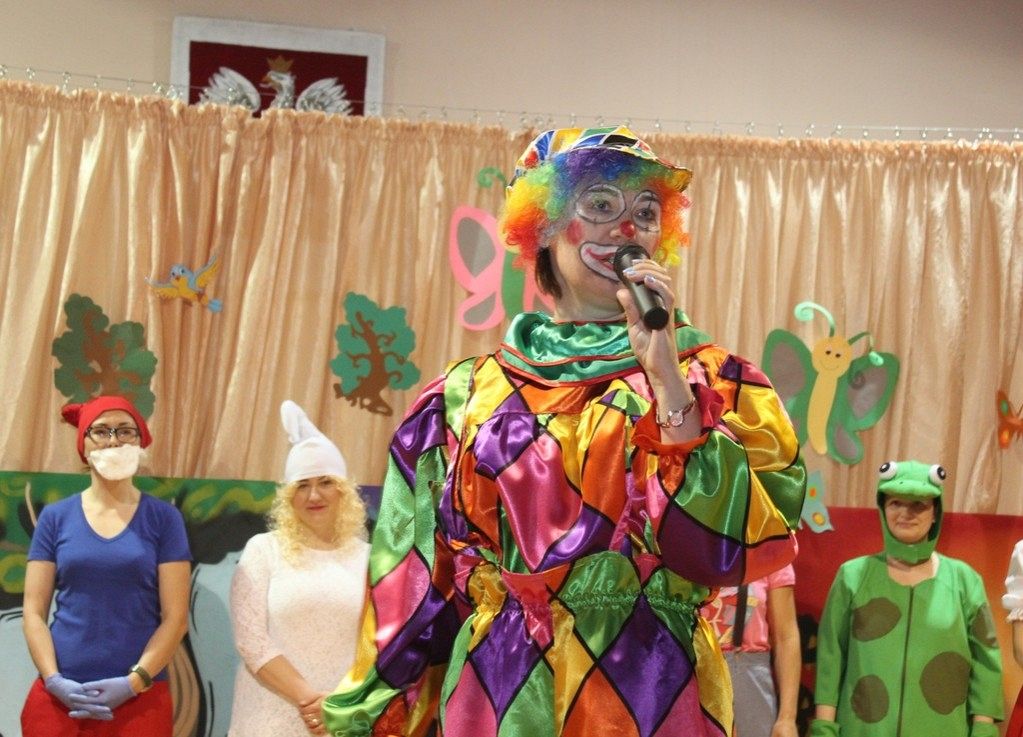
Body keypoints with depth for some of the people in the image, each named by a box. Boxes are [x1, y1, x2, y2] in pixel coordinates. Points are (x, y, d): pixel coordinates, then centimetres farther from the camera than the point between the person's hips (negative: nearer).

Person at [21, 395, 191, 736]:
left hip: (141, 698, -1)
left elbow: (175, 616, -2)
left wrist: (134, 683, -12)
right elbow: (34, 611, 4)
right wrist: (54, 680, -9)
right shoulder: (55, 517, 6)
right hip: (58, 695, 1)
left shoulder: (163, 518, 2)